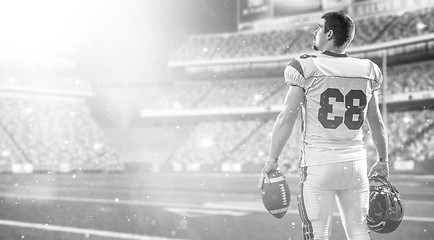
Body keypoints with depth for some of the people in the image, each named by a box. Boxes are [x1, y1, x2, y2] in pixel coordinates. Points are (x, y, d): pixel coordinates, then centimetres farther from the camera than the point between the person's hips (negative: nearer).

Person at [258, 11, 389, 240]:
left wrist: (271, 160, 2)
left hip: (318, 163, -4)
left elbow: (287, 118, -6)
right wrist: (383, 161, 26)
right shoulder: (367, 71, 6)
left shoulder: (307, 68, -6)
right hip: (355, 163, 4)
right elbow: (377, 123, 14)